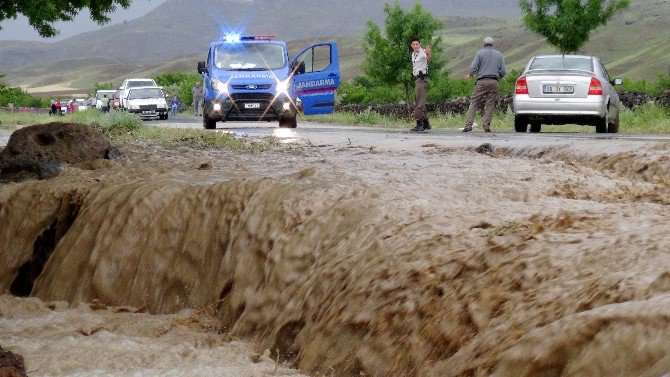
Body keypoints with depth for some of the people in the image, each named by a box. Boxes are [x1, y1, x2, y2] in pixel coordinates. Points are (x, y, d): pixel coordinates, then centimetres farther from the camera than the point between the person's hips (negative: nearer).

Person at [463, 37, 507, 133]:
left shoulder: (480, 53, 2)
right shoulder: (499, 54, 11)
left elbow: (473, 67, -5)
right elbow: (503, 71, 8)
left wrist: (469, 75, 14)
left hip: (482, 81, -2)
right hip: (494, 82, 2)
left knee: (474, 103, -1)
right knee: (490, 105, 5)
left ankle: (468, 125, -10)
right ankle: (486, 126, -2)